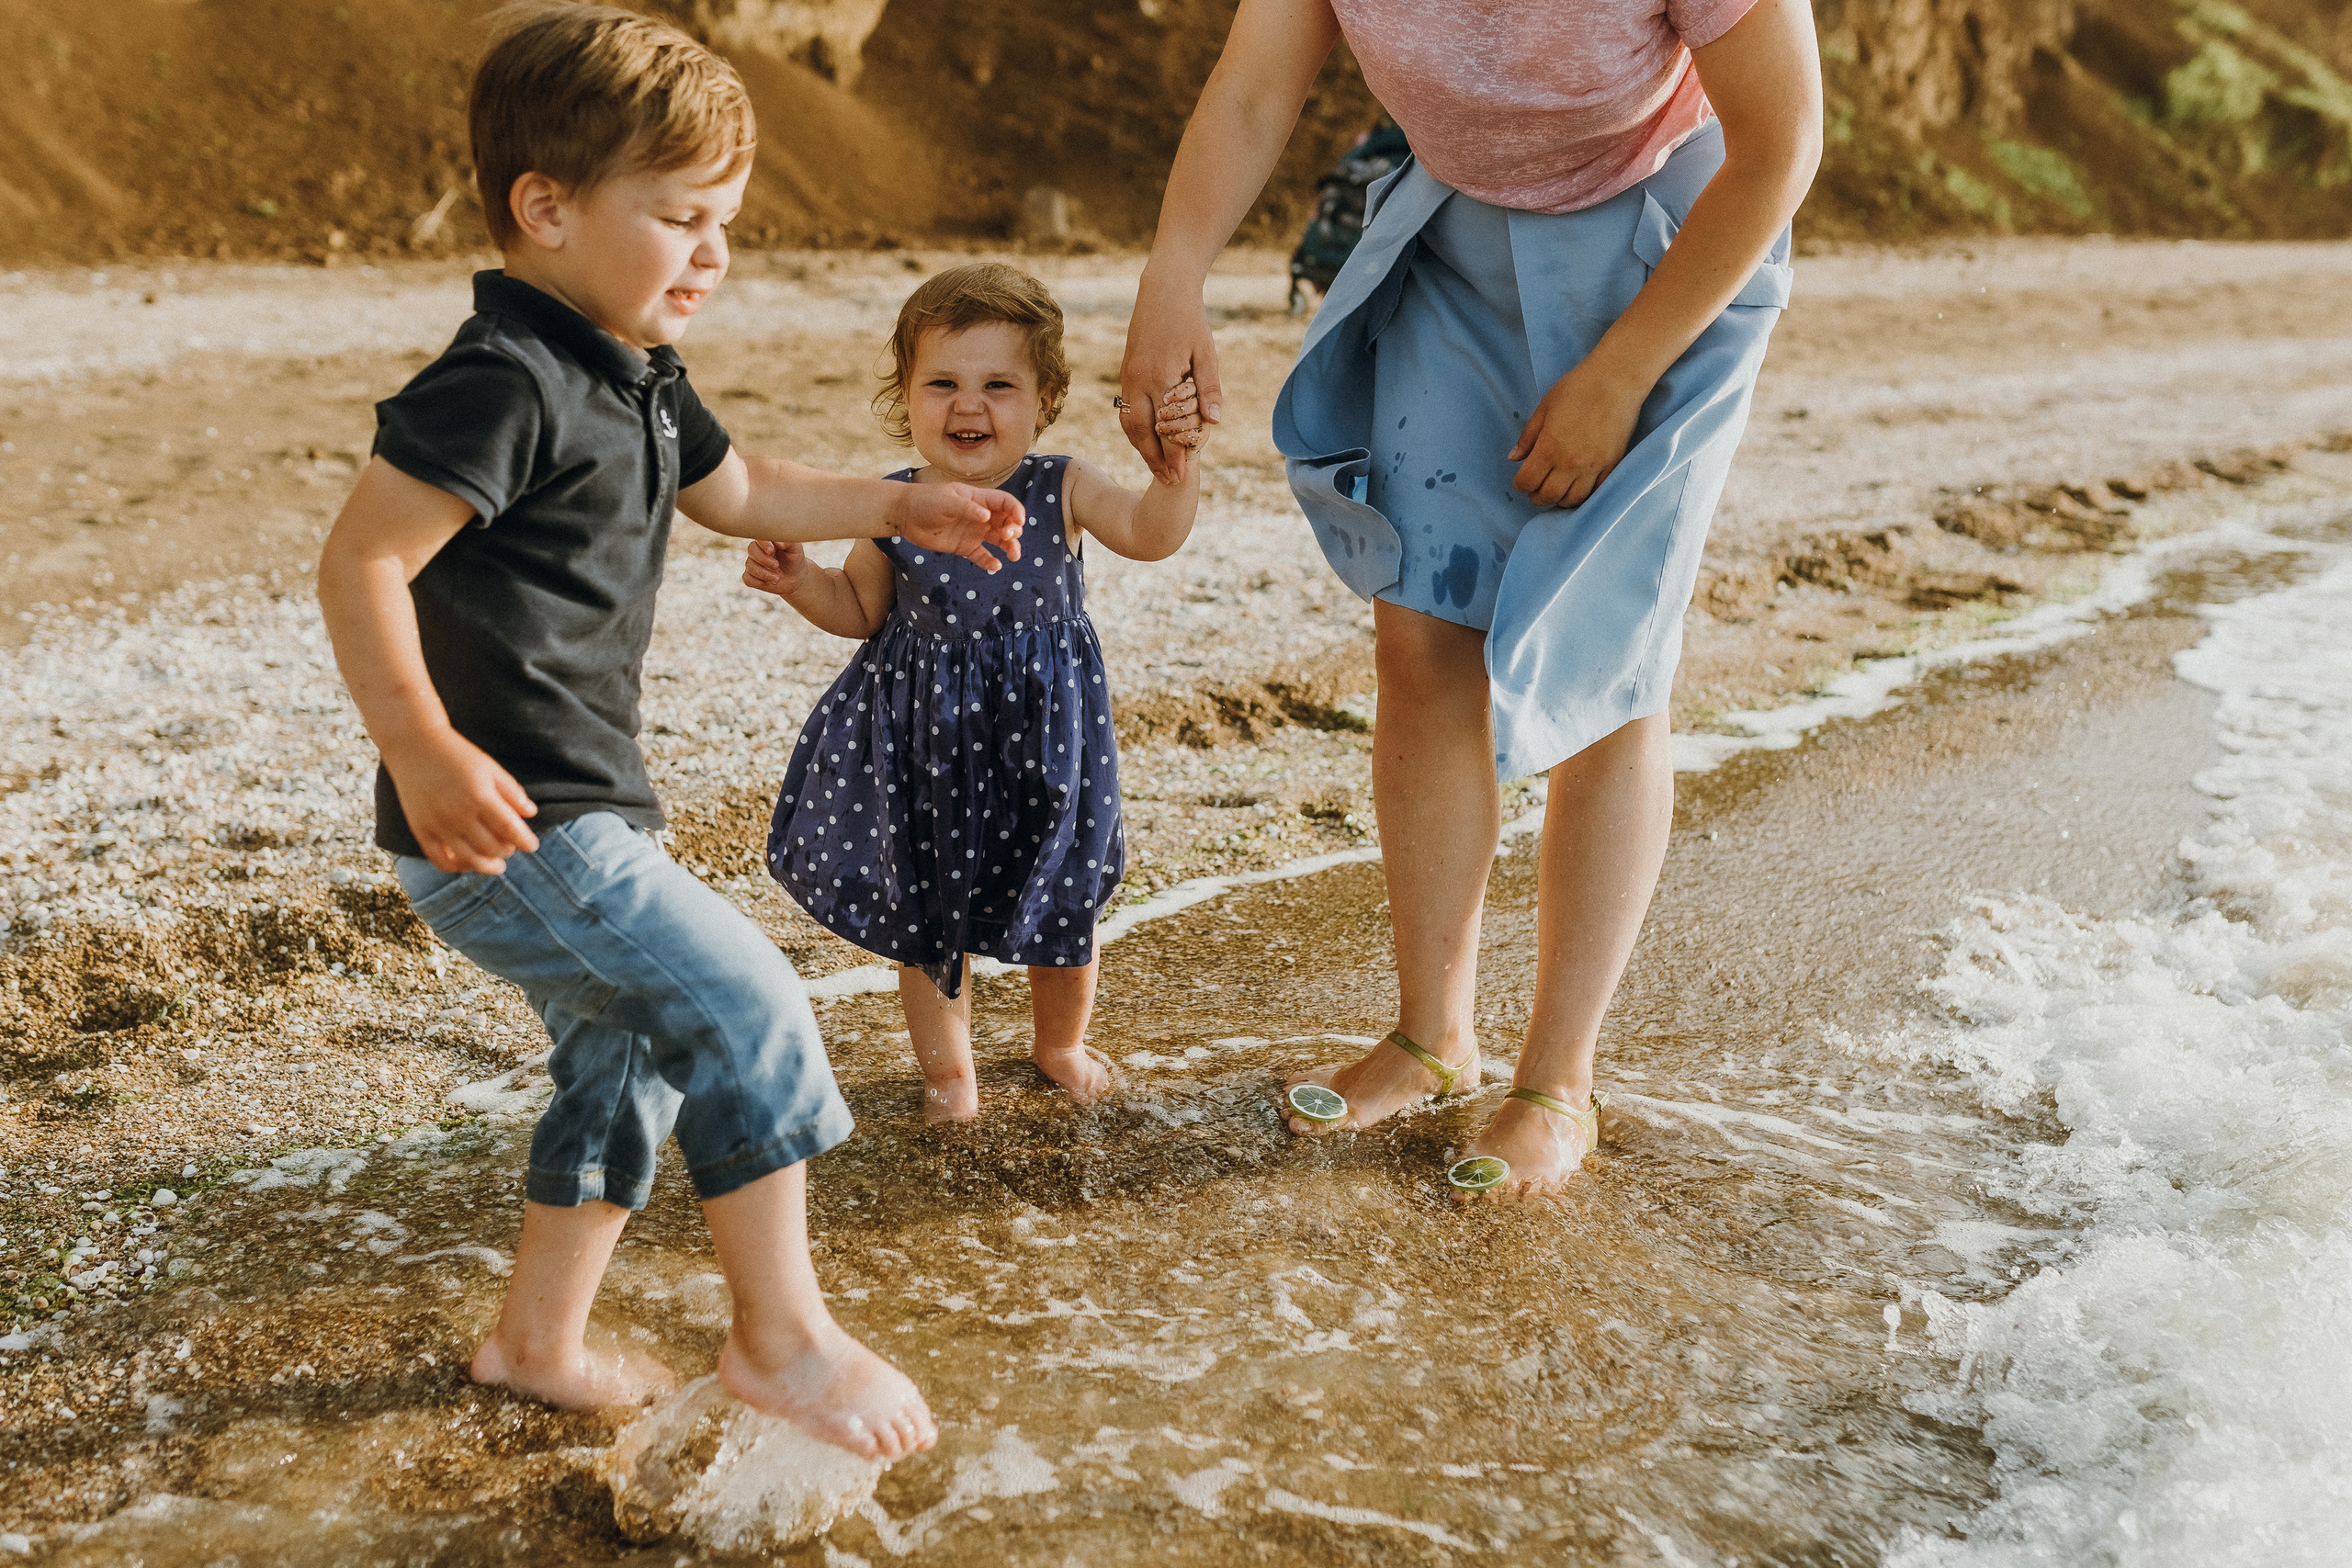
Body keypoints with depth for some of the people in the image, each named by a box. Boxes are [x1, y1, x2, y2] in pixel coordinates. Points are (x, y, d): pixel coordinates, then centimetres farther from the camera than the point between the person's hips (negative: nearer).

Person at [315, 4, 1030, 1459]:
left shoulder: (639, 380, 13)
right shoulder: (503, 385, -19)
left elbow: (739, 490, 30)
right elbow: (361, 564, -22)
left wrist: (903, 507, 28)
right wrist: (424, 754, -30)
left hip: (583, 807, 11)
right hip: (506, 823, -11)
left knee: (627, 1057, 19)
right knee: (747, 1007, -12)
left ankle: (540, 1337, 35)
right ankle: (783, 1333, 1)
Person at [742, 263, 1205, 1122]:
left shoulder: (1059, 489, -7)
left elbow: (1151, 534, -18)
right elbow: (861, 608, 9)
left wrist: (1177, 459, -33)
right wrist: (801, 580, -8)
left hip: (1041, 727, 0)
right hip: (925, 732, 1)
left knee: (1060, 900, 14)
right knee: (924, 904, 12)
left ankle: (1060, 1043, 43)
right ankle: (946, 1064, 35)